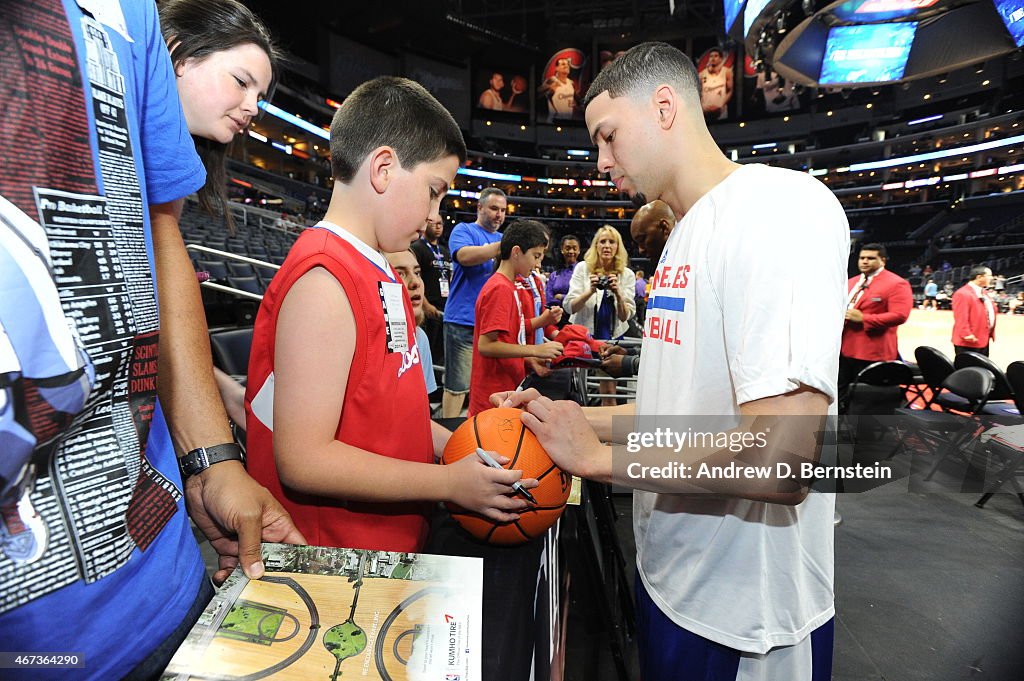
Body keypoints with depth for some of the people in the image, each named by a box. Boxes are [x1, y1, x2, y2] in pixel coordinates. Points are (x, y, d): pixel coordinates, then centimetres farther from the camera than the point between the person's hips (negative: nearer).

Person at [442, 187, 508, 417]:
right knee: (457, 384, -3)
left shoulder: (503, 238, 19)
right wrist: (502, 246, -23)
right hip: (464, 321, -6)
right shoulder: (463, 230, 2)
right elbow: (465, 256, -20)